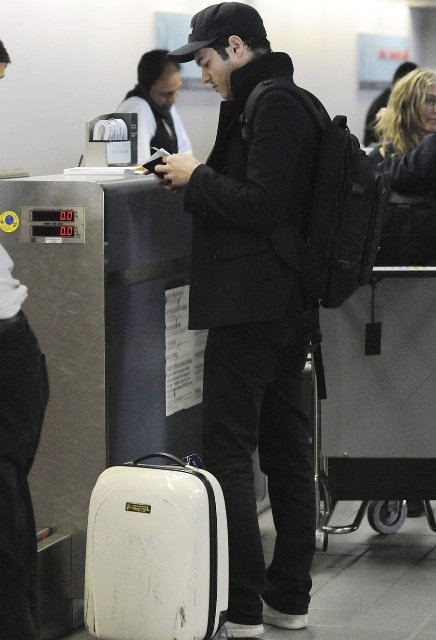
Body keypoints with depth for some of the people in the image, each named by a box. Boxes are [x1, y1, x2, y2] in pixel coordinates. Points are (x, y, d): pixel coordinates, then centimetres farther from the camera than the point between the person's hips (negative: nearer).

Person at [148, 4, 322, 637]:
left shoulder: (271, 108, -15)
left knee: (227, 453, -6)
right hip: (290, 302, 10)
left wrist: (197, 176, -9)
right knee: (286, 449, 12)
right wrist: (199, 179, 11)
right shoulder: (293, 103, 16)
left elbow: (262, 206, -22)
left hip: (249, 309, -10)